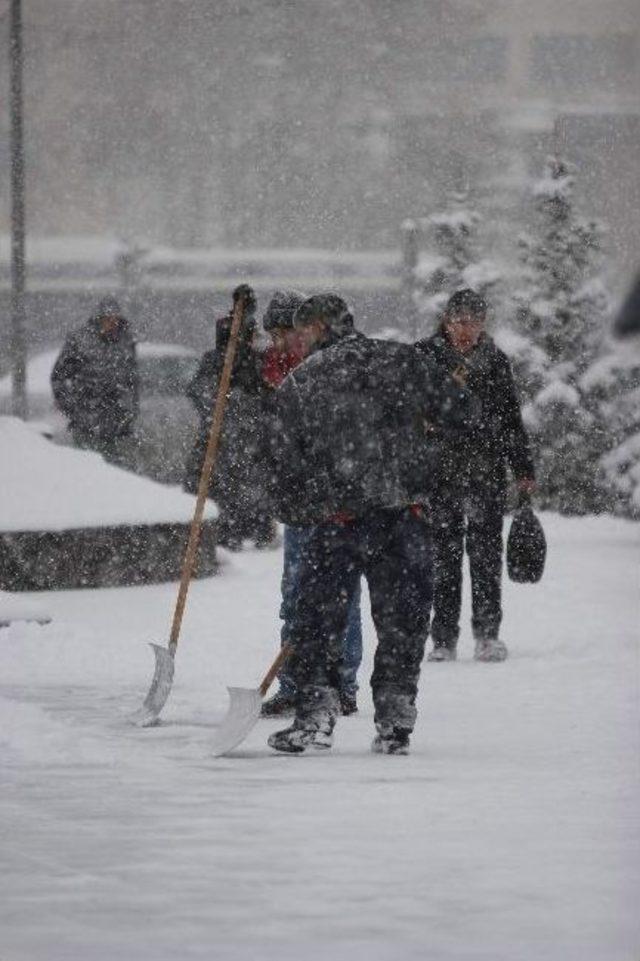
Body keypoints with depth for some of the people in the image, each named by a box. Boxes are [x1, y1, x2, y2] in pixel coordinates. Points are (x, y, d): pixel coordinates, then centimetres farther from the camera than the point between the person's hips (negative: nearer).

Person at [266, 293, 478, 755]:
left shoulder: (298, 384, 3)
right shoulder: (402, 361, 4)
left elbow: (288, 462, 5)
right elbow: (458, 409, 9)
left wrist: (299, 515, 19)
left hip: (337, 522, -1)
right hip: (405, 519, 1)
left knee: (319, 617, 11)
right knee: (402, 620, 11)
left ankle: (316, 713, 4)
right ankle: (395, 722, 9)